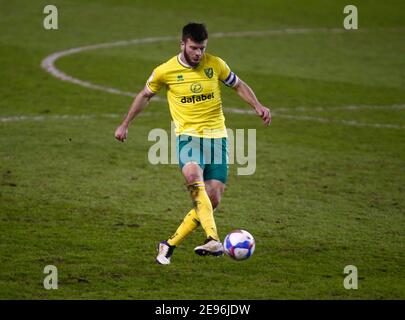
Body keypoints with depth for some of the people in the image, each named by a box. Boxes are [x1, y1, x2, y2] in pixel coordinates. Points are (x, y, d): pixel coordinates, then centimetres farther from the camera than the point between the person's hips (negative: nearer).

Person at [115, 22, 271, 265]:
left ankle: (170, 245, 9)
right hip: (188, 135, -3)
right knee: (194, 177, -34)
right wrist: (125, 124, 22)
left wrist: (258, 107, 0)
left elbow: (239, 86, 16)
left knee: (212, 201, -5)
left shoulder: (215, 64, 1)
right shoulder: (165, 71, -2)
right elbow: (145, 95, 16)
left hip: (217, 136, 3)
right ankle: (214, 240, -45)